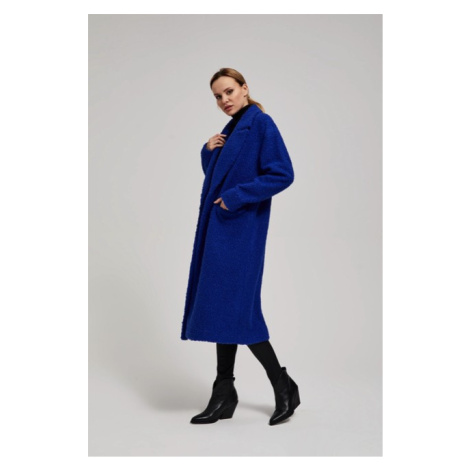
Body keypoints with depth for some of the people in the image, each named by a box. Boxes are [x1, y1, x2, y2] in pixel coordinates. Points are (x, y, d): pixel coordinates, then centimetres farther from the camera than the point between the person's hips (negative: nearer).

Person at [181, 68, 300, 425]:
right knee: (222, 307, 8)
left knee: (234, 306, -7)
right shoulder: (231, 129, 17)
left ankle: (284, 388, 10)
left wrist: (236, 197, -17)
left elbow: (283, 174, -17)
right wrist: (209, 152, 5)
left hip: (240, 230, -9)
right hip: (219, 229, 9)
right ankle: (224, 397, 16)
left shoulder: (261, 123, -9)